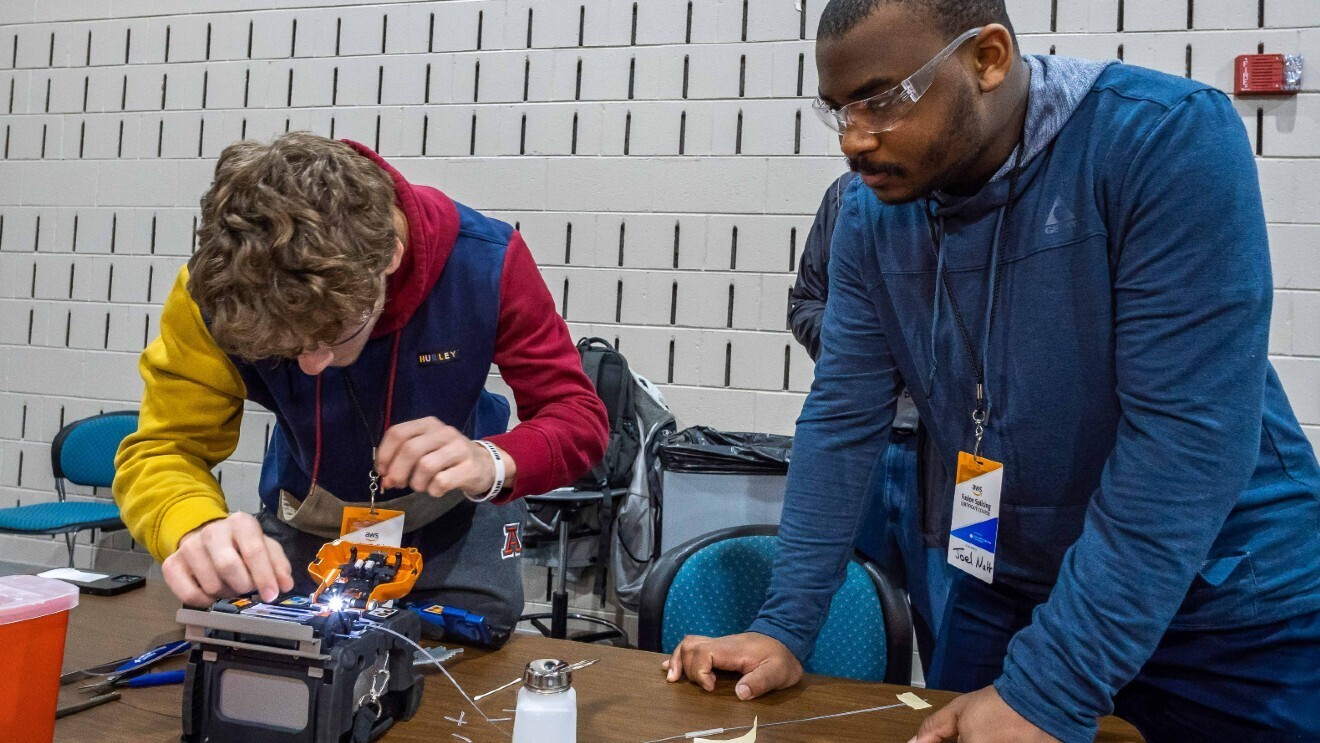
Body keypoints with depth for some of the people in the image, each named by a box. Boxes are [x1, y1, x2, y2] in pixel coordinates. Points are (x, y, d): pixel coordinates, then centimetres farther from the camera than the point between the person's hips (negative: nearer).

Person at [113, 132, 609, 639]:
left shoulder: (485, 260, -31)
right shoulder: (221, 289, -28)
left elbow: (580, 415, -25)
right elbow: (164, 448, -25)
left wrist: (494, 463, -47)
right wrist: (197, 530, -49)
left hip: (456, 523, -1)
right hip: (306, 523, 1)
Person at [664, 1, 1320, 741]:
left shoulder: (1172, 139, -21)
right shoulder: (873, 214, -6)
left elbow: (1187, 438, -26)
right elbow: (842, 423, -4)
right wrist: (786, 627, -9)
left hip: (1227, 613, -4)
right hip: (1003, 596, 5)